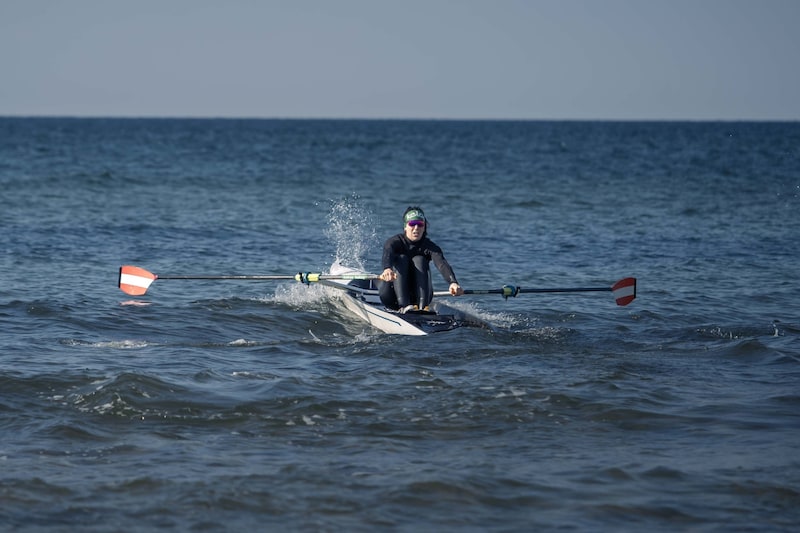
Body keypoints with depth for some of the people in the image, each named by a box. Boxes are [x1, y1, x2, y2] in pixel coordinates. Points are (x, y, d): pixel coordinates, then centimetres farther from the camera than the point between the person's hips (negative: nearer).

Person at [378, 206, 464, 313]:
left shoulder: (429, 246, -4)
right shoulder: (395, 242, -8)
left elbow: (442, 264, -24)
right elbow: (387, 255, -32)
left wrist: (453, 282, -46)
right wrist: (387, 269, -57)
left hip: (416, 298, 1)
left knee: (419, 260, -20)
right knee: (401, 259, -23)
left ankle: (422, 307, -37)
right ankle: (403, 306, -41)